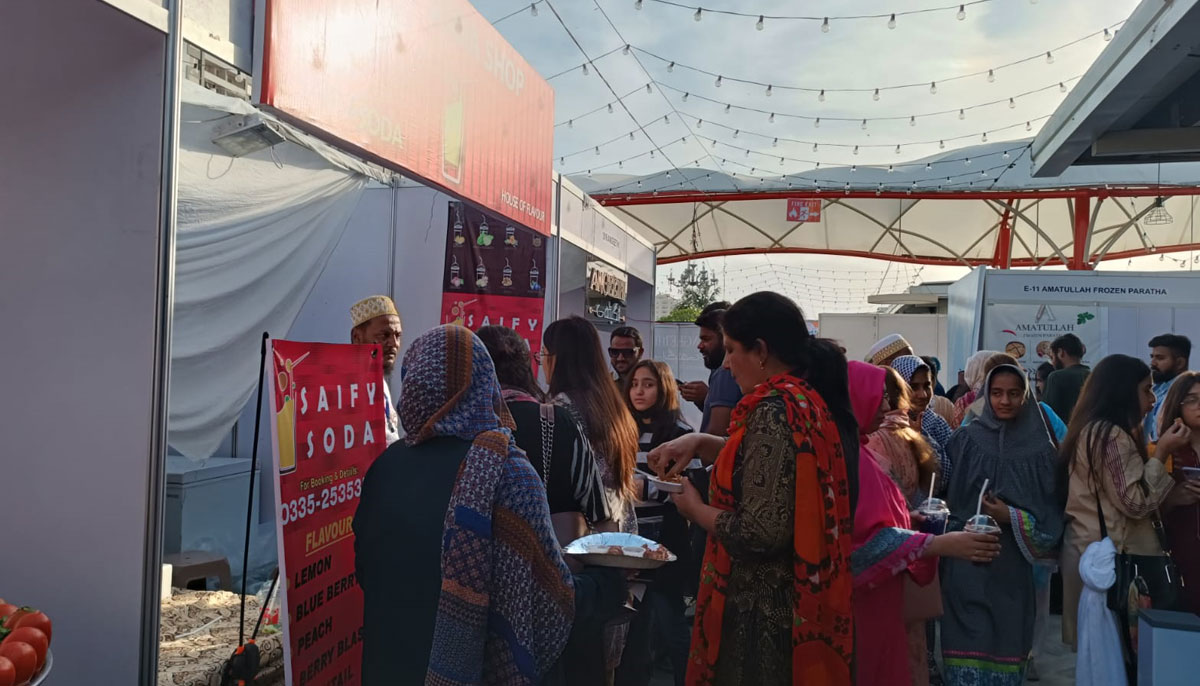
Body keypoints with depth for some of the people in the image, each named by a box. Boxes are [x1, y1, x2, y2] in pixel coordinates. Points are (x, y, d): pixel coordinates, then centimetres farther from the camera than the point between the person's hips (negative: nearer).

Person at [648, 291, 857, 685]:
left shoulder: (774, 411, -22)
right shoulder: (806, 400, 6)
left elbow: (761, 533, -27)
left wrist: (694, 508, -11)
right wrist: (698, 443, 11)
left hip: (762, 609, -9)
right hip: (797, 602, 9)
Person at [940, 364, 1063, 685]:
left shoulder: (1041, 449, 3)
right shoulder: (966, 440, 1)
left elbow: (1052, 515, 2)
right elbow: (947, 497, 2)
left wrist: (1013, 518, -13)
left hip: (1013, 567, 1)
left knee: (1006, 644, 7)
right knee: (970, 646, -2)